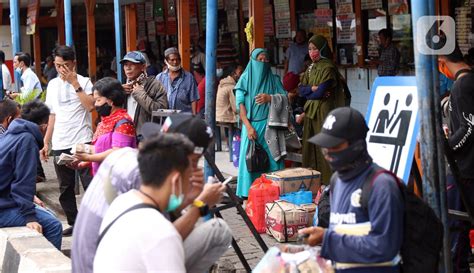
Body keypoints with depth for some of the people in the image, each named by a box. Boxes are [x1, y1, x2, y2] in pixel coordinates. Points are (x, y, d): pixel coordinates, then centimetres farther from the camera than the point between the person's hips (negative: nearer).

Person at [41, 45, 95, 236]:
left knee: (90, 184, -5)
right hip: (60, 145, 5)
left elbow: (90, 106, -19)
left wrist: (75, 83, -16)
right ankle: (74, 223, 19)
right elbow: (52, 115, 17)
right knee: (65, 188, 10)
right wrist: (46, 142, 14)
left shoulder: (84, 82, -2)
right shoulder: (53, 84, 13)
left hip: (82, 142, -5)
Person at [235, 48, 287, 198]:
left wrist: (269, 98, -15)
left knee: (271, 157, -4)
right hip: (251, 124, -1)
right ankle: (249, 193, 2)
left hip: (270, 125, 1)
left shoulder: (274, 79, 11)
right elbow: (240, 104, -3)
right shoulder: (246, 79, 5)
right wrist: (248, 126, -13)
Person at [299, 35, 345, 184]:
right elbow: (301, 90, 7)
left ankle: (327, 182, -3)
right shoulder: (310, 68, 15)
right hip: (310, 112, 8)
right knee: (310, 148, 7)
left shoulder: (328, 68, -10)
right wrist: (313, 88, -12)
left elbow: (321, 92, -17)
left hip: (324, 112, -8)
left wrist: (307, 91, 1)